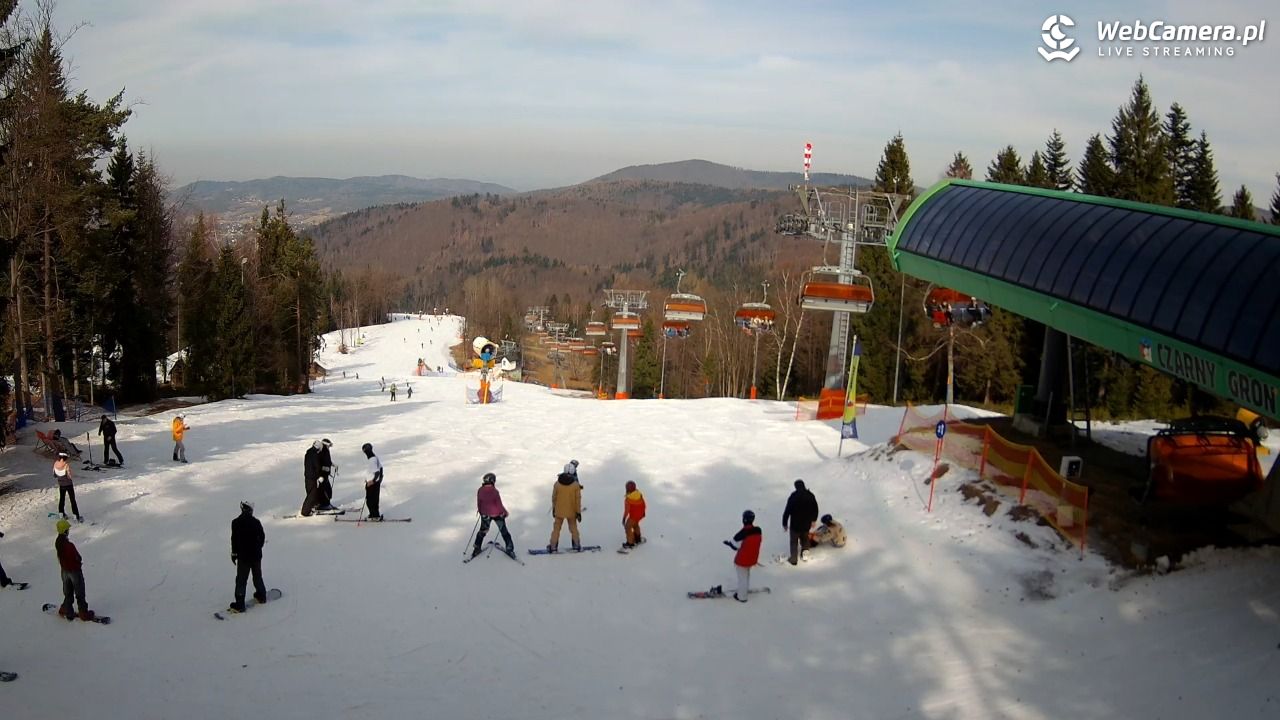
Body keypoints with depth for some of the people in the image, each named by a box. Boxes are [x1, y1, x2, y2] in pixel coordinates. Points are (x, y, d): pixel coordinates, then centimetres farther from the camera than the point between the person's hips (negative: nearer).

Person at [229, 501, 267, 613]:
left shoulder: (236, 522, -12)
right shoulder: (256, 522, -5)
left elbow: (234, 539, -9)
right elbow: (262, 537, 4)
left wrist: (234, 553, 2)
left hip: (243, 556, -3)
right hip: (256, 555, 3)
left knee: (241, 580, 0)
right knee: (257, 576, 21)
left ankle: (239, 605, -2)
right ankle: (261, 596, 34)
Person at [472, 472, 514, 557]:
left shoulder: (480, 491, -14)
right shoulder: (494, 491, -26)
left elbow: (479, 504, -1)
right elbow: (499, 504, -18)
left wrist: (481, 512, 18)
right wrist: (504, 512, 0)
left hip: (485, 515, 3)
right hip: (497, 514, -3)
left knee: (482, 531, 22)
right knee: (503, 531, 13)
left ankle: (476, 549, 26)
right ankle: (509, 548, 18)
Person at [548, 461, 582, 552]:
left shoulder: (557, 484, -11)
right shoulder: (576, 485, -15)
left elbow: (554, 498, -1)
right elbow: (578, 499, -10)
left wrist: (553, 509, 12)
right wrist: (578, 512, -2)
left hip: (559, 511, 0)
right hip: (571, 511, 0)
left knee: (556, 528, 12)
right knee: (573, 528, 16)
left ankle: (553, 546, 13)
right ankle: (576, 545, 24)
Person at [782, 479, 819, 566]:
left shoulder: (793, 497, -20)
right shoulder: (810, 496, -7)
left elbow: (787, 511, -16)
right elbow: (815, 509, 5)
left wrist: (784, 523, -4)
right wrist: (814, 520, 20)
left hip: (795, 524, -3)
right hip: (807, 523, 3)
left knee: (794, 541, 12)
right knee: (805, 538, 29)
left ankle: (794, 558, 13)